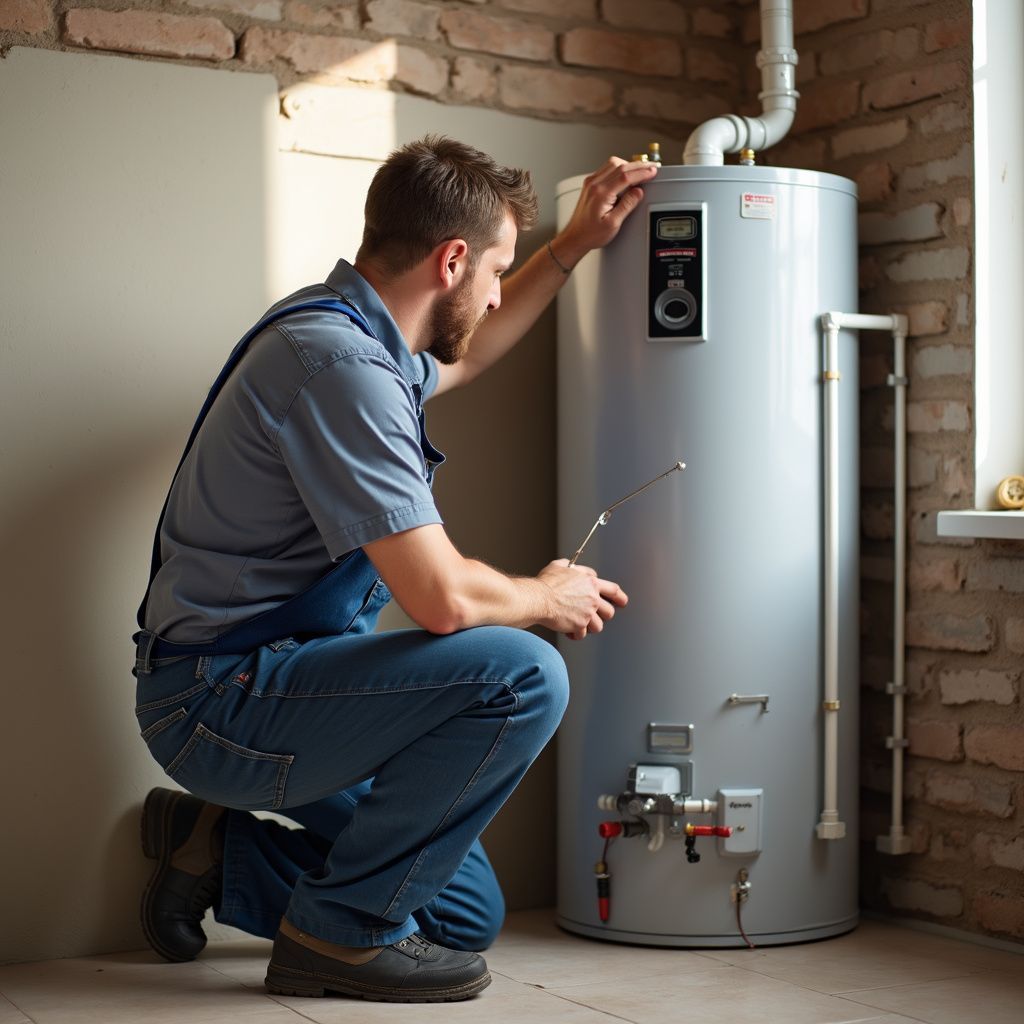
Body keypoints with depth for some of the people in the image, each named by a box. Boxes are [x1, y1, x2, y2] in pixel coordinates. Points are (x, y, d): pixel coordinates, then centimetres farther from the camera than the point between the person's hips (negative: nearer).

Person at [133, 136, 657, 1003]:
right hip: (226, 697, -10)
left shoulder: (348, 328, 9)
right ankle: (342, 926, -10)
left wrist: (576, 245, 30)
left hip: (251, 686, 10)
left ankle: (221, 844, 20)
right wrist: (547, 597, -6)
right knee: (524, 675, -25)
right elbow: (440, 596, -27)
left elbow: (461, 358, 34)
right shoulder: (337, 360, -23)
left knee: (468, 915, 12)